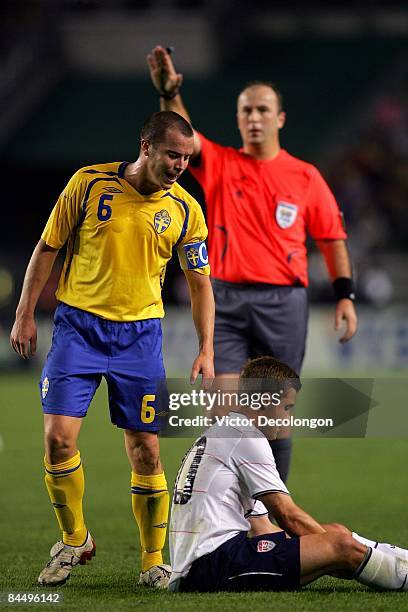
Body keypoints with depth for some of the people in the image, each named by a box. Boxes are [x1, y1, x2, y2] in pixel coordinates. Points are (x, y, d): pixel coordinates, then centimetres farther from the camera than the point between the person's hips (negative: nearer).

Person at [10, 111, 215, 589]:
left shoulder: (185, 210, -1)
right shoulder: (89, 183, -5)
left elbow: (199, 283, 8)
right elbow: (47, 247, 4)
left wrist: (206, 350, 0)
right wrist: (25, 314, 0)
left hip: (140, 334, 1)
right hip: (78, 325, -1)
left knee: (146, 451, -1)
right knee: (58, 436, -11)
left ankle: (153, 562, 12)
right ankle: (74, 540, 10)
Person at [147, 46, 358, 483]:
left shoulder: (305, 177, 5)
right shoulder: (218, 164, 5)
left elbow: (332, 237, 9)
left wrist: (345, 295, 1)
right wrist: (169, 93, -31)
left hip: (283, 301, 0)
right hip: (226, 299, 0)